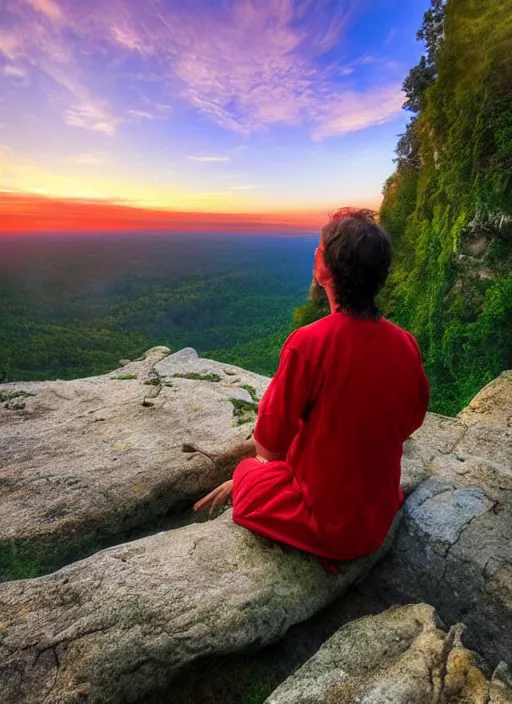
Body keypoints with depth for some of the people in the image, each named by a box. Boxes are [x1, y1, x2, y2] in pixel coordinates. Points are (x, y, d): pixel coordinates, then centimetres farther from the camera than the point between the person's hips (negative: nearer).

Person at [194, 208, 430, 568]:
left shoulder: (307, 343, -28)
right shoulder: (407, 345, -12)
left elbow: (269, 446, -17)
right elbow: (409, 423, 4)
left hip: (325, 522, -6)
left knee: (246, 473, 19)